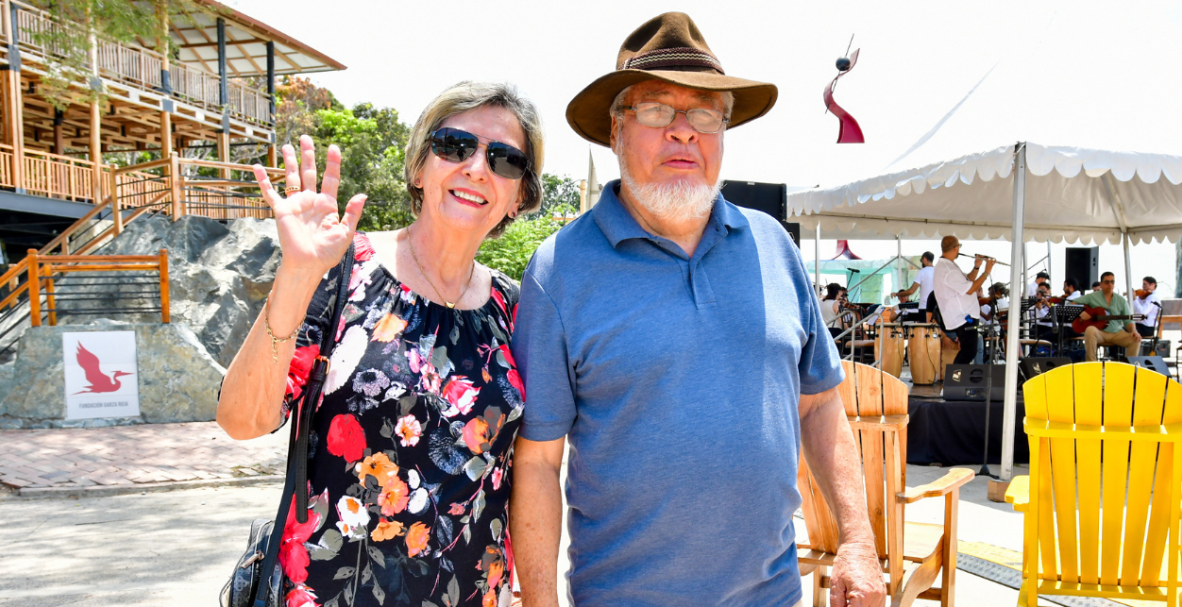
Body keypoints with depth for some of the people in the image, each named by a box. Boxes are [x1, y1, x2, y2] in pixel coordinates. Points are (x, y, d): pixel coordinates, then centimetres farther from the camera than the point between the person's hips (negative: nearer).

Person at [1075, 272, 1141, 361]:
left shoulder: (1121, 300, 10)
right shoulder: (1092, 297, 3)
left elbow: (1128, 321, 7)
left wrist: (1133, 331, -14)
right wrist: (1080, 312, -19)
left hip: (1117, 333, 3)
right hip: (1098, 332, -3)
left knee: (1136, 339, -23)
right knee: (1090, 330, -38)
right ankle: (1091, 363, -30)